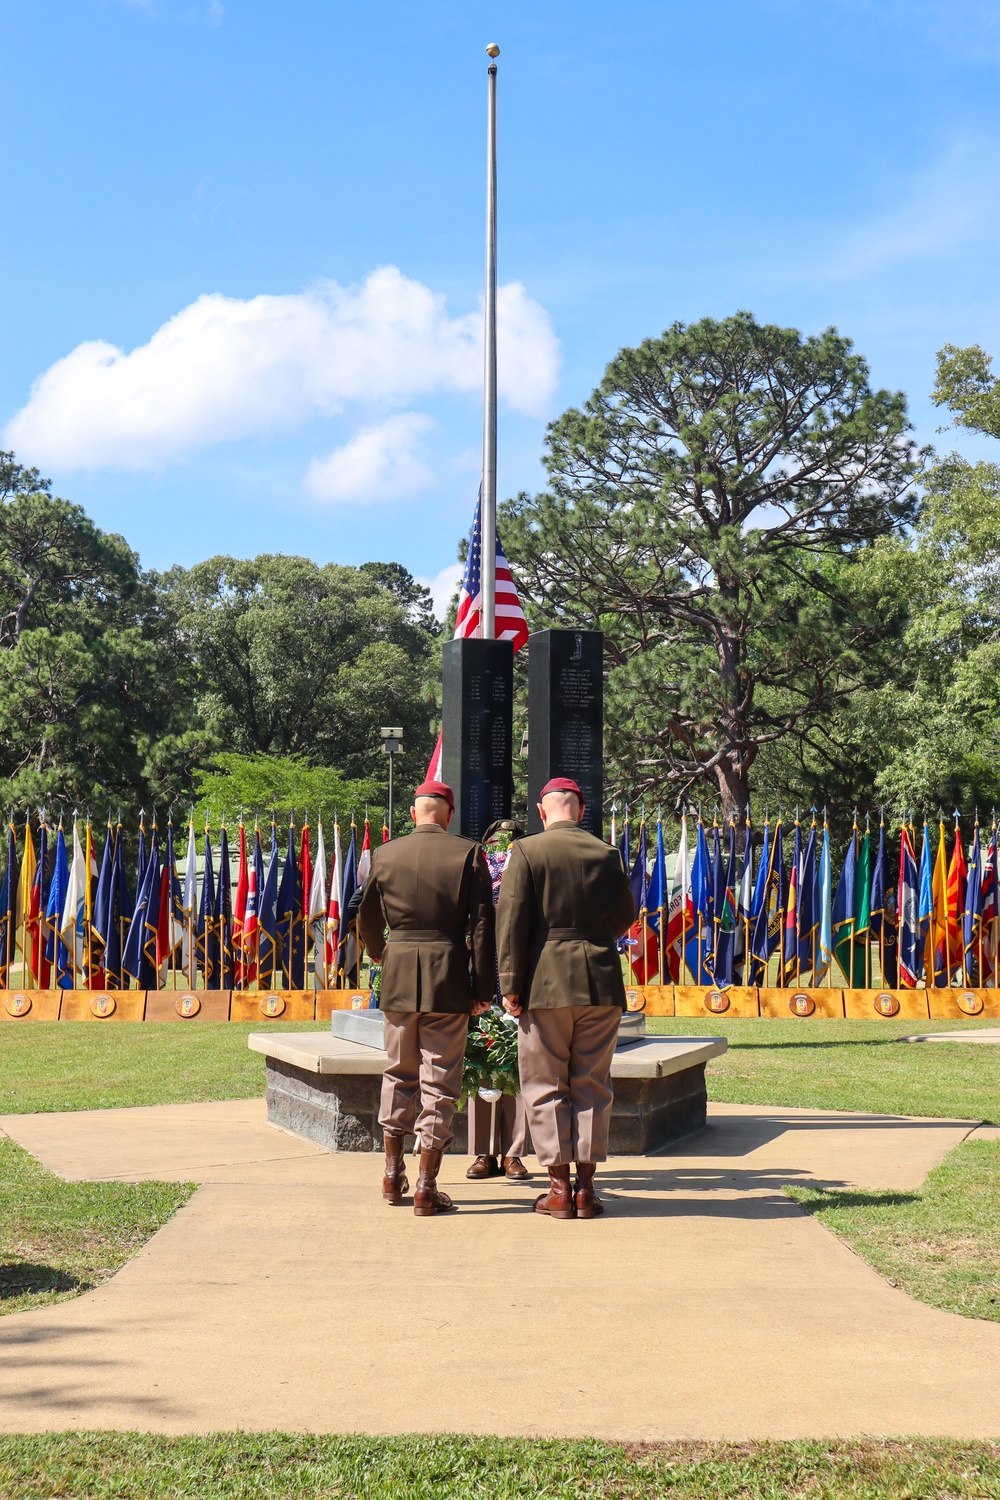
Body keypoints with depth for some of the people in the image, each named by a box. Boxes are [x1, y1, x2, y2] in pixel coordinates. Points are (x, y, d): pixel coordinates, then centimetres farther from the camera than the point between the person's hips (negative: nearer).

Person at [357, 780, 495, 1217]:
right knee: (440, 1082, 3)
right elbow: (482, 926, -6)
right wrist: (482, 990, 0)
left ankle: (392, 1173, 24)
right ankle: (426, 1188, 3)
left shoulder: (385, 854, 2)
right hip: (448, 980, -2)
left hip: (398, 979, 2)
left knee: (399, 1074, 19)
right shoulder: (468, 853, -4)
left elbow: (367, 920, 14)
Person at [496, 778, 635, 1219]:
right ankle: (586, 1186, 9)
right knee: (592, 1085, 9)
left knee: (546, 1085, 6)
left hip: (546, 983, -3)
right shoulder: (608, 854, 4)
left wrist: (510, 984, -6)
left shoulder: (527, 851, -4)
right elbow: (625, 917, 14)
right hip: (601, 983, 3)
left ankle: (559, 1187, 6)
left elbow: (510, 920, -9)